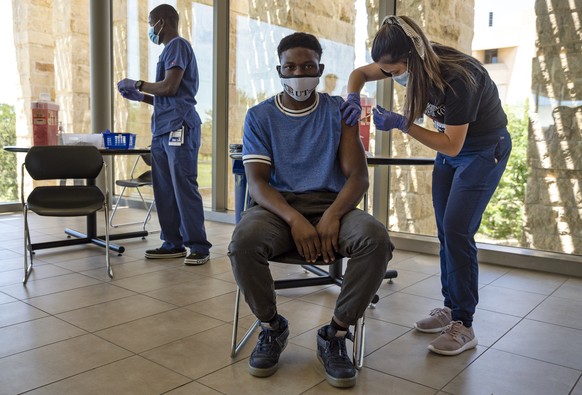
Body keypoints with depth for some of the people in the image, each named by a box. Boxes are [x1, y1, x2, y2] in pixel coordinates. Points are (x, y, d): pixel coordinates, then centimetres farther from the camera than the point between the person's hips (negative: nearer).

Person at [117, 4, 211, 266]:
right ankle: (173, 243, 14)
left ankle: (199, 247, -2)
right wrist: (139, 97, 19)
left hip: (179, 128, -9)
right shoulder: (169, 50, 24)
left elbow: (170, 88, -15)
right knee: (164, 190, 7)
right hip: (162, 130, 9)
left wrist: (137, 84, -1)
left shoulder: (178, 45, -3)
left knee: (184, 188, -8)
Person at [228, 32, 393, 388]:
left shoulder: (339, 111, 7)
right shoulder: (259, 116, 7)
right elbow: (256, 181, -4)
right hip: (278, 206, 0)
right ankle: (272, 327, -2)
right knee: (243, 243, -33)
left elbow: (358, 175, -1)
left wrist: (332, 216, -22)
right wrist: (295, 219, -23)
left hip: (331, 203, 1)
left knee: (377, 239, -30)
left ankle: (336, 333, -8)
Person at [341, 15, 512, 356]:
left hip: (484, 150, -7)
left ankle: (464, 326, -4)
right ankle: (451, 308, 19)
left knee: (457, 231, -14)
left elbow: (452, 147, -27)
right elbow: (360, 73, 0)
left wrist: (400, 123, -28)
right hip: (451, 146, 7)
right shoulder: (412, 63, -13)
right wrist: (353, 99, -22)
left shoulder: (458, 79, -33)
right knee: (446, 232, 6)